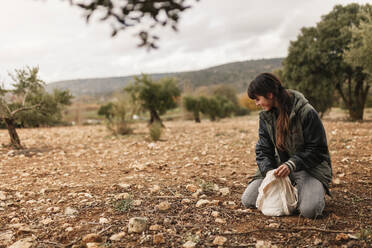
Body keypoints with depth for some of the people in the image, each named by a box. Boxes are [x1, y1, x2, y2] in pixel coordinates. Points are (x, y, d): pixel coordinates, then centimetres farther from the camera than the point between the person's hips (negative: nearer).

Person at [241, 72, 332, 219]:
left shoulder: (306, 112, -20)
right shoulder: (265, 115, -2)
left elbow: (317, 149, -15)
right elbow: (263, 150, 1)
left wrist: (291, 165, -28)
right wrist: (269, 172, -18)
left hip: (310, 167, -5)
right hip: (281, 166, 5)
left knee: (309, 210, -29)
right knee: (248, 200, -8)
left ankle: (318, 190, 7)